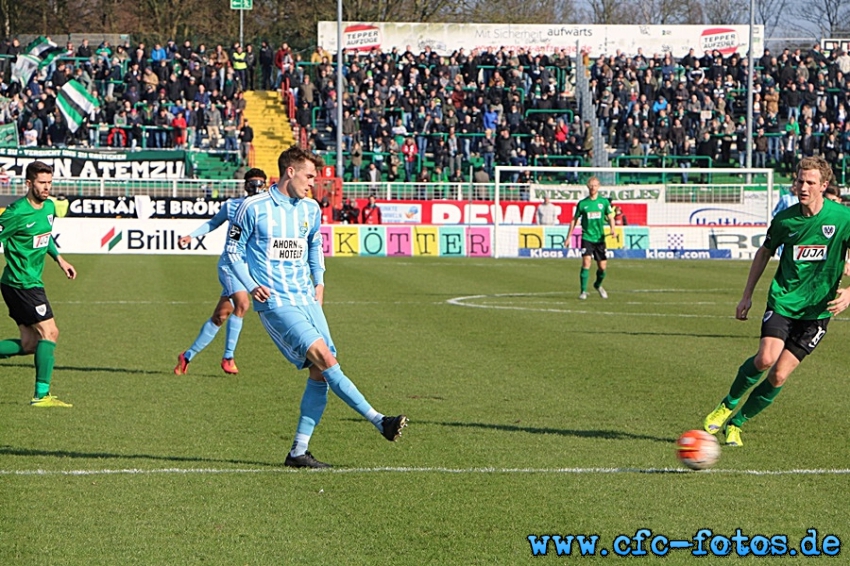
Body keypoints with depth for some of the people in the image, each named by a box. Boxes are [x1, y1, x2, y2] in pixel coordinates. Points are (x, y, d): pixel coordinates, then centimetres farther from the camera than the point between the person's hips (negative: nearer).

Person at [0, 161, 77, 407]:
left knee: (29, 345, 8)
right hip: (22, 282, -9)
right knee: (49, 332, -10)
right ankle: (41, 395, -8)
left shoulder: (49, 207, 9)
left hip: (30, 281, 9)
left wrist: (59, 259, 22)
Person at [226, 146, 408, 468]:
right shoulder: (254, 208, -6)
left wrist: (319, 282, 16)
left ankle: (299, 452, 4)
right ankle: (378, 421, -22)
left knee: (320, 372, -3)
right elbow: (233, 249, 1)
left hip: (306, 299, 7)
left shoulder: (311, 210, 13)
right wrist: (251, 285, -10)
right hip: (275, 302, -7)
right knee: (323, 356, -21)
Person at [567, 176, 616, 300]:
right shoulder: (582, 203, 1)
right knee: (586, 262, -19)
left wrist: (612, 229, -14)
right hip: (587, 238, -2)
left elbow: (610, 217, 6)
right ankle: (583, 291, -13)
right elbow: (574, 220, 10)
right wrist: (568, 237, 8)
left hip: (600, 238, 2)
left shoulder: (604, 201, 4)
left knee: (602, 267, 4)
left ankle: (598, 285, 35)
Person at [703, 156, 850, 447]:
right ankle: (728, 404, 4)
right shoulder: (785, 219, -2)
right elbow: (764, 253, 15)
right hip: (783, 300, 1)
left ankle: (736, 424, 15)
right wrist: (747, 295, 15)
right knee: (765, 359, -22)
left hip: (817, 310, -1)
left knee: (778, 376, -5)